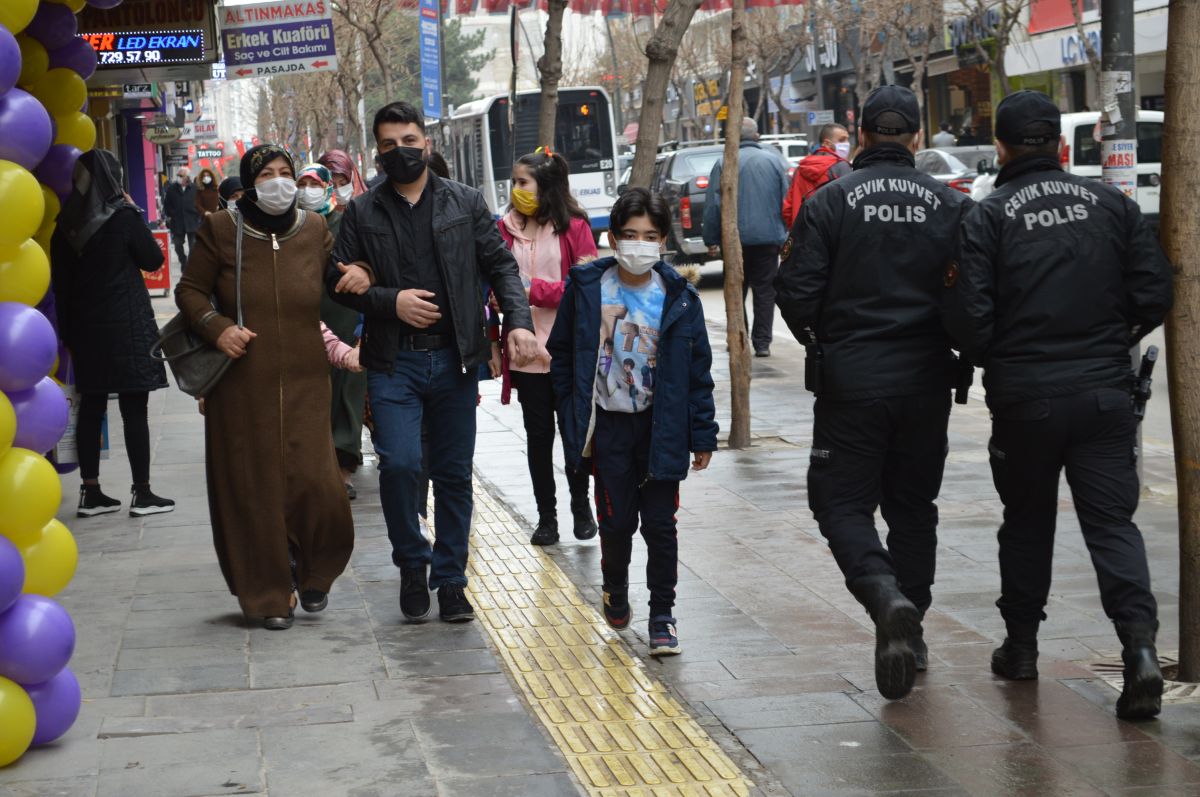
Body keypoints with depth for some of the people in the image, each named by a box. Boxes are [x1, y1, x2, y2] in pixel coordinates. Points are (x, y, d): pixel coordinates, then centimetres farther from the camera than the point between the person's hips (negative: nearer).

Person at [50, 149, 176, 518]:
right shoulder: (122, 216, -12)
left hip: (84, 326, 5)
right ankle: (142, 494, 2)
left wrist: (67, 329, 14)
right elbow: (153, 260, -1)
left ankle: (91, 493, 12)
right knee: (134, 409, 0)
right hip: (127, 325, -5)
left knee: (91, 408, 10)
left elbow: (60, 279, 7)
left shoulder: (66, 222, 3)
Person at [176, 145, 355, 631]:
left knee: (314, 482, -9)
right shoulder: (221, 231, 1)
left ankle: (312, 574, 19)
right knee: (254, 489, 1)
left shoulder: (315, 231, 7)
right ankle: (271, 596, 14)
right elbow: (189, 290, 6)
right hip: (243, 387, -1)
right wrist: (216, 328, -12)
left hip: (304, 382, 1)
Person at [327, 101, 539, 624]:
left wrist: (519, 322, -10)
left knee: (454, 474, 6)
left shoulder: (465, 203, 6)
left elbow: (500, 266, 5)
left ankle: (450, 581, 19)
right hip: (393, 361, -1)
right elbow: (337, 281, 5)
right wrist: (390, 301, -10)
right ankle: (412, 563, 9)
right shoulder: (363, 212, 5)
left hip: (454, 359, 1)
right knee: (399, 463, -15)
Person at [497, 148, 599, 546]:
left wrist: (534, 289, -16)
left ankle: (581, 508, 27)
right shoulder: (508, 228, 3)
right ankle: (546, 517, 17)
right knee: (538, 433, 8)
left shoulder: (574, 227, -6)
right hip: (526, 349, 2)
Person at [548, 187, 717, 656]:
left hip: (661, 427, 0)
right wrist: (573, 416, 0)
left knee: (660, 524, 1)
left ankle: (662, 616, 14)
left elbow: (698, 370, 0)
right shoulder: (586, 288, -5)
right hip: (609, 425, 0)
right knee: (617, 520, 6)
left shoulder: (678, 298, -5)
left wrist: (703, 435, 0)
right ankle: (615, 590, 34)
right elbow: (561, 354, 5)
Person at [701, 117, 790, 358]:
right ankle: (762, 342, 1)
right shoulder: (774, 160, 2)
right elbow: (786, 201, 2)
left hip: (735, 238, -1)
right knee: (765, 290, 5)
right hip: (768, 237, 1)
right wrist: (786, 236, 7)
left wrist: (711, 239, 3)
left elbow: (713, 205, -3)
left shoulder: (724, 164, -4)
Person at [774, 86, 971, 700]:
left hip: (851, 379, -3)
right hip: (926, 382, 3)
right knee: (912, 506, 15)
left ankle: (885, 593, -23)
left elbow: (796, 291, -8)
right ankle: (909, 631, 20)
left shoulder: (829, 202, -5)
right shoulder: (950, 206, 1)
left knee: (843, 503, 4)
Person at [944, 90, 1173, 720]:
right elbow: (1155, 294, 1)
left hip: (1024, 398, -1)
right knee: (1112, 521, 3)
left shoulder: (990, 217, -6)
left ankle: (1021, 644, 27)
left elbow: (970, 320, -11)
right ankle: (1139, 644, -16)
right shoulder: (1109, 203, 3)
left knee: (1027, 521, 17)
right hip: (1105, 393, 2)